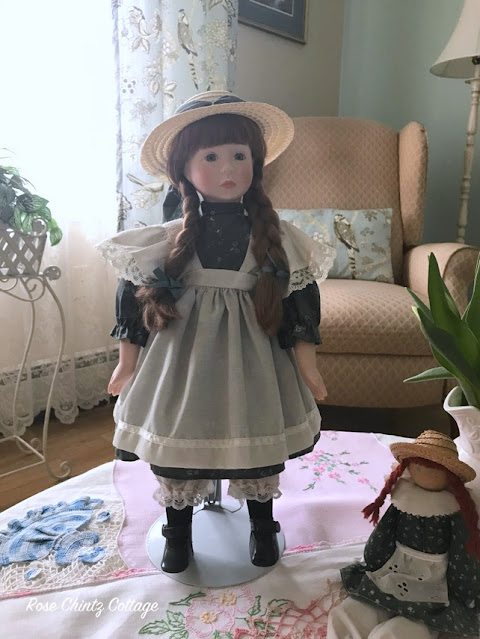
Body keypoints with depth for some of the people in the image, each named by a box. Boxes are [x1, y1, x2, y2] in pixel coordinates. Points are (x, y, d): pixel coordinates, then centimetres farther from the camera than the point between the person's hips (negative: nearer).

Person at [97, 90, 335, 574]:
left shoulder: (275, 238, -4)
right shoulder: (168, 240, -6)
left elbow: (299, 302, 0)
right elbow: (132, 297, 1)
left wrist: (307, 366, 1)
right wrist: (127, 362, 4)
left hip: (252, 361, 1)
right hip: (183, 359, 0)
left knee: (259, 451, 13)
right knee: (177, 448, 11)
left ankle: (261, 527, 40)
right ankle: (177, 533, 37)